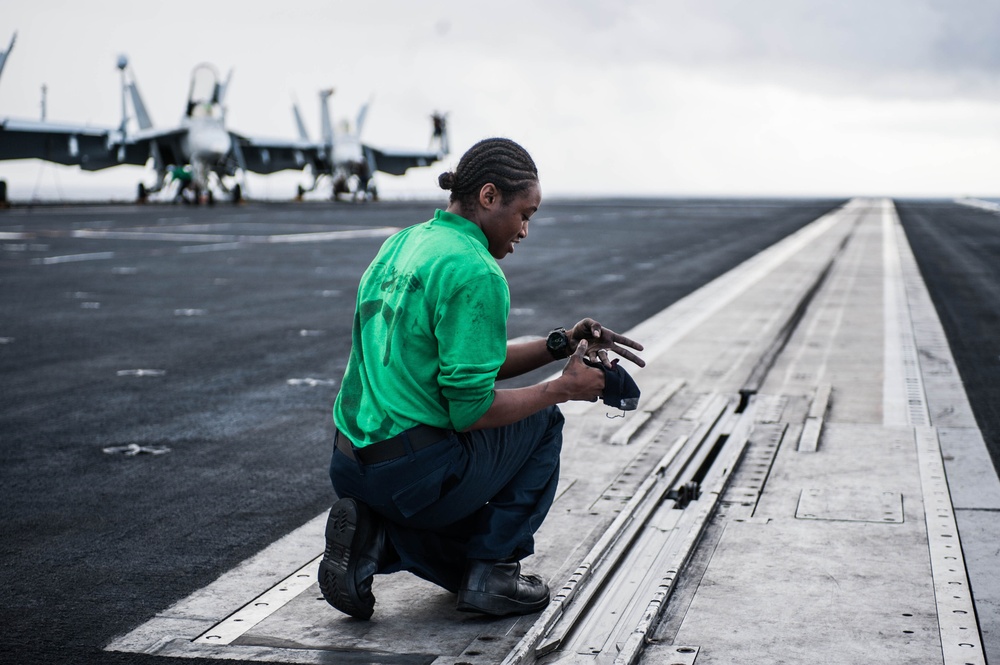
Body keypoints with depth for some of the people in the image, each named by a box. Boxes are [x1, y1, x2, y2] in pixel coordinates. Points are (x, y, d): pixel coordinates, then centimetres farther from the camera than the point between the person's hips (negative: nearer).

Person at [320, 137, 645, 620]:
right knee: (541, 418, 16)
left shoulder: (402, 244, 12)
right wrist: (564, 388, -4)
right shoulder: (476, 274, -17)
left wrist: (561, 345, 13)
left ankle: (372, 533, 5)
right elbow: (471, 410, -18)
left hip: (350, 466, 9)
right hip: (416, 471, -9)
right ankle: (492, 570, 10)